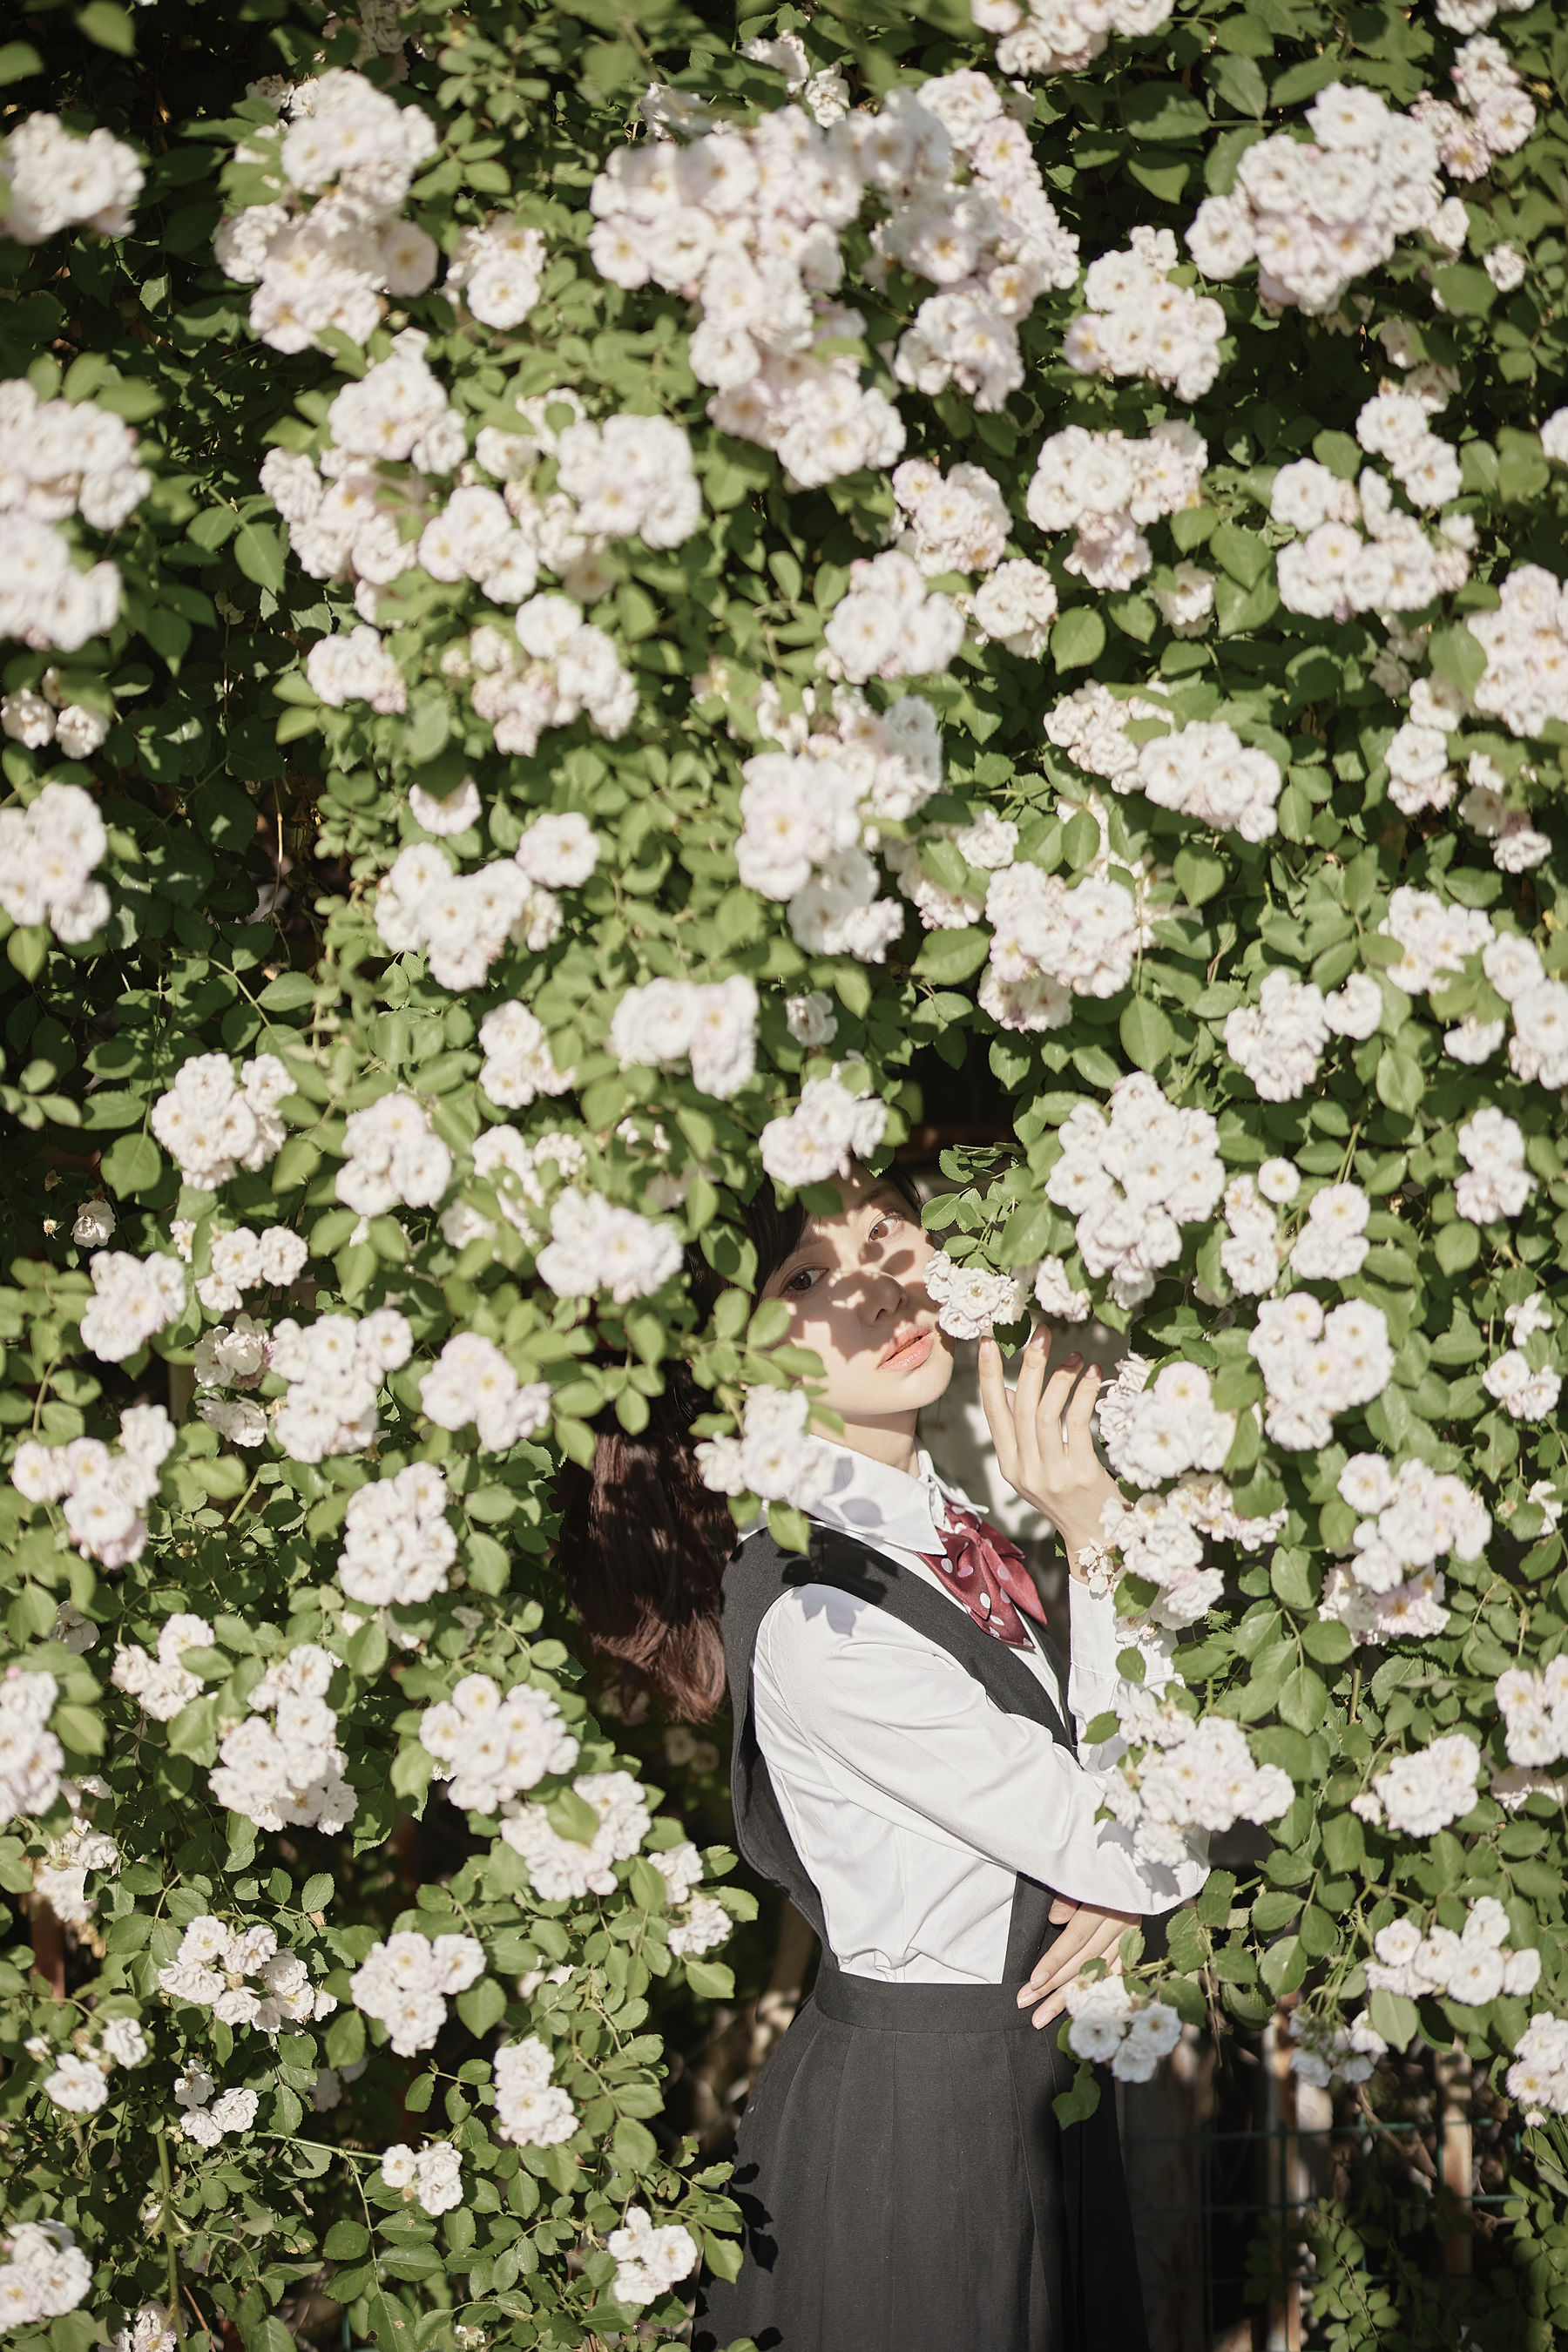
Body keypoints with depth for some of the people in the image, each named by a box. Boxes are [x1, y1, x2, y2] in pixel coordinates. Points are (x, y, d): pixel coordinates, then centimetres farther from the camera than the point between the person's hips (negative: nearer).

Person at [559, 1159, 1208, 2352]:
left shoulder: (955, 1519, 1)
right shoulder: (814, 1616, -25)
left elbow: (1096, 1789, 8)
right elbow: (1134, 1853, -21)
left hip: (1036, 2088, 8)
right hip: (908, 2118, -8)